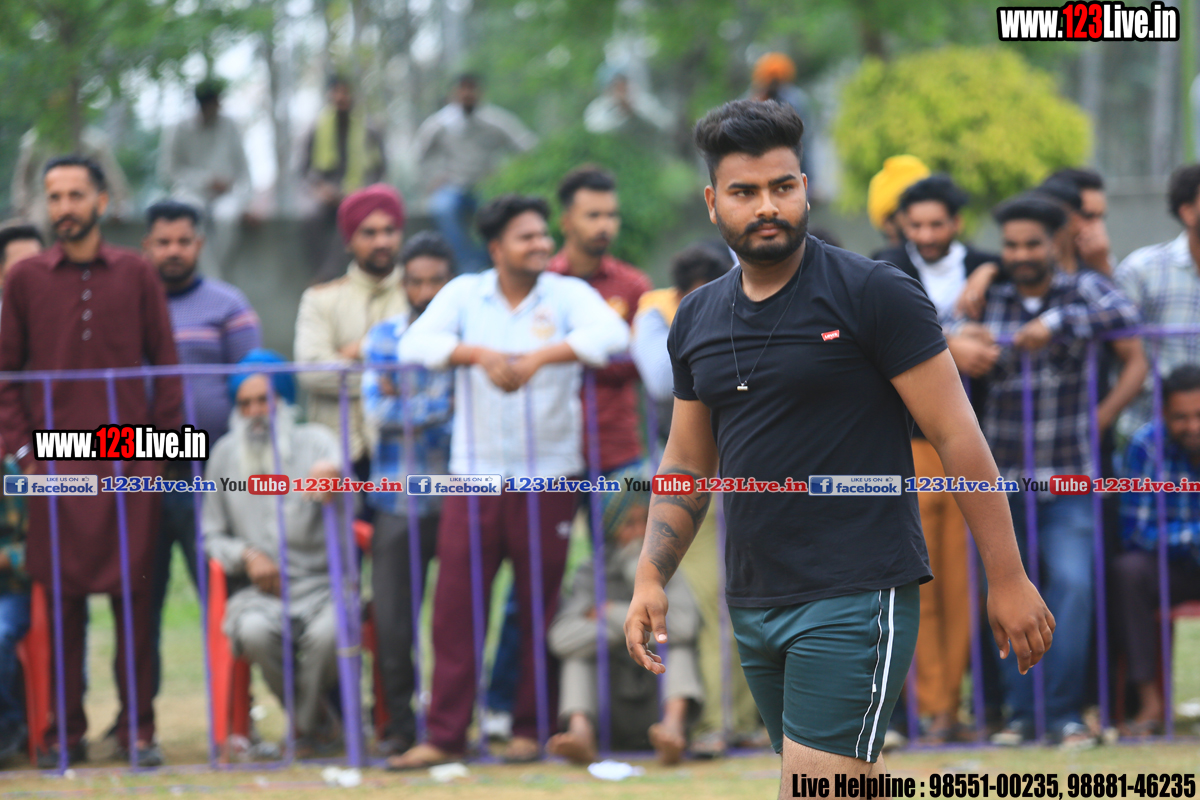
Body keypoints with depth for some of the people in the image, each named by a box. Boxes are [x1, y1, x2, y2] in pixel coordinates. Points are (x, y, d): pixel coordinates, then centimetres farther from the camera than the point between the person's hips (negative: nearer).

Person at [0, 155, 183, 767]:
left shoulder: (135, 275, 7)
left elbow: (165, 364, 9)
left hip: (130, 461, 0)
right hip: (55, 463, 0)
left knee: (135, 598, -1)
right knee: (62, 599, 1)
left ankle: (139, 728, 6)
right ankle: (65, 732, 7)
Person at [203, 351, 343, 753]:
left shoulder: (315, 441, 0)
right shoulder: (225, 454, 8)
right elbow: (212, 535, 15)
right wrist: (247, 555, -6)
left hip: (321, 585, -2)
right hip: (260, 594, 2)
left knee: (327, 631, -35)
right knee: (253, 631, -34)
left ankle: (305, 727, -7)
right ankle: (316, 719, -9)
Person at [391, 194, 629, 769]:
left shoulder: (567, 294, 1)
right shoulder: (464, 294, 6)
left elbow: (611, 334, -17)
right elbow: (415, 343, -8)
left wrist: (539, 357, -28)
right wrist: (478, 354, -25)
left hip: (549, 477, -1)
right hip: (475, 474, 1)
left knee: (541, 608, 4)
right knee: (454, 607, -2)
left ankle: (529, 730, 16)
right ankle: (445, 736, 2)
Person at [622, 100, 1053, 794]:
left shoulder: (874, 294, -7)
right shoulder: (697, 319, 11)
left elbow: (958, 436, -8)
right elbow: (687, 463, 21)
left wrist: (1008, 579, -10)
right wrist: (651, 579, 8)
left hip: (856, 600, -7)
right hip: (752, 602, 7)